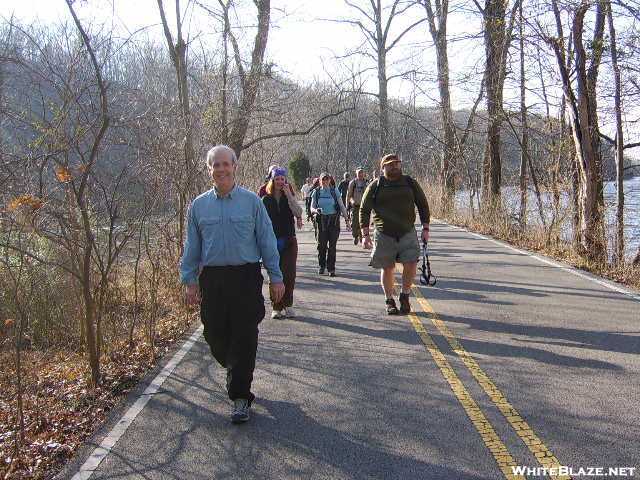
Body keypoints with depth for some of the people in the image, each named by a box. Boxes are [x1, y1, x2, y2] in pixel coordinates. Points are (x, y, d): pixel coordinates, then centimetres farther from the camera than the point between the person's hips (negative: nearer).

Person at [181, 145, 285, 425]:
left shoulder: (251, 202, 0)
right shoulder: (199, 205, 7)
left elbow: (267, 241, 2)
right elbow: (192, 247, 11)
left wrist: (276, 278, 1)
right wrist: (190, 281, 6)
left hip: (246, 278, -2)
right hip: (212, 278, 3)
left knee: (244, 338, -3)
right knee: (215, 336, 8)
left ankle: (240, 397, 7)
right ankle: (235, 370, 40)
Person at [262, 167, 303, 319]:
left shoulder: (289, 198, 5)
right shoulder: (266, 200, 3)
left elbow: (298, 213, -13)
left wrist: (288, 194, -17)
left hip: (289, 241, 1)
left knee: (289, 275, -3)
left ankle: (287, 304, 10)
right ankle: (277, 308, 8)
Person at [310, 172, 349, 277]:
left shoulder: (334, 191, 3)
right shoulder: (316, 192, 5)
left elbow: (341, 206, 5)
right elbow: (312, 208, 6)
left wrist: (346, 218, -2)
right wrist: (316, 210, -16)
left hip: (334, 219, -1)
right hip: (321, 220, 1)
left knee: (332, 245, -2)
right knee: (321, 244, 2)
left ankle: (331, 268, 6)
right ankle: (321, 266, 20)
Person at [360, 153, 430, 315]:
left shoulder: (410, 183, 7)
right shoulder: (375, 186, 1)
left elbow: (423, 205, 13)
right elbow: (364, 210, 2)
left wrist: (425, 229, 6)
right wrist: (365, 234, -6)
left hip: (407, 233, 1)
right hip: (384, 234, -1)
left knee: (410, 264, -12)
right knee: (387, 268, 3)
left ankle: (405, 296, 11)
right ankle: (389, 300, 20)